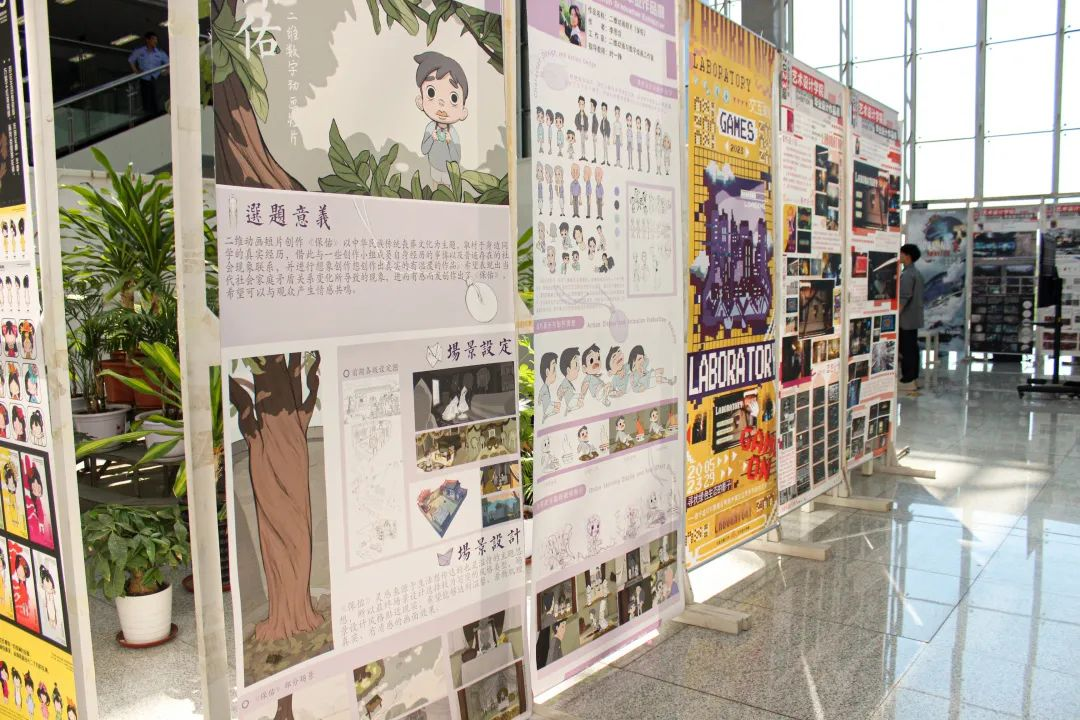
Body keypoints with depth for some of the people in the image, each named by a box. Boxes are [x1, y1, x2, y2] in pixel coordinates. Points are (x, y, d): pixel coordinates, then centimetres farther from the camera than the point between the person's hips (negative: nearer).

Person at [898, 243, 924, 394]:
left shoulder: (907, 274, -16)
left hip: (906, 318, -10)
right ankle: (913, 379, 16)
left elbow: (904, 298, -22)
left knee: (906, 349, -6)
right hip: (914, 318, 10)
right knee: (912, 348, 12)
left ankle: (907, 381, -4)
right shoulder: (916, 273, 15)